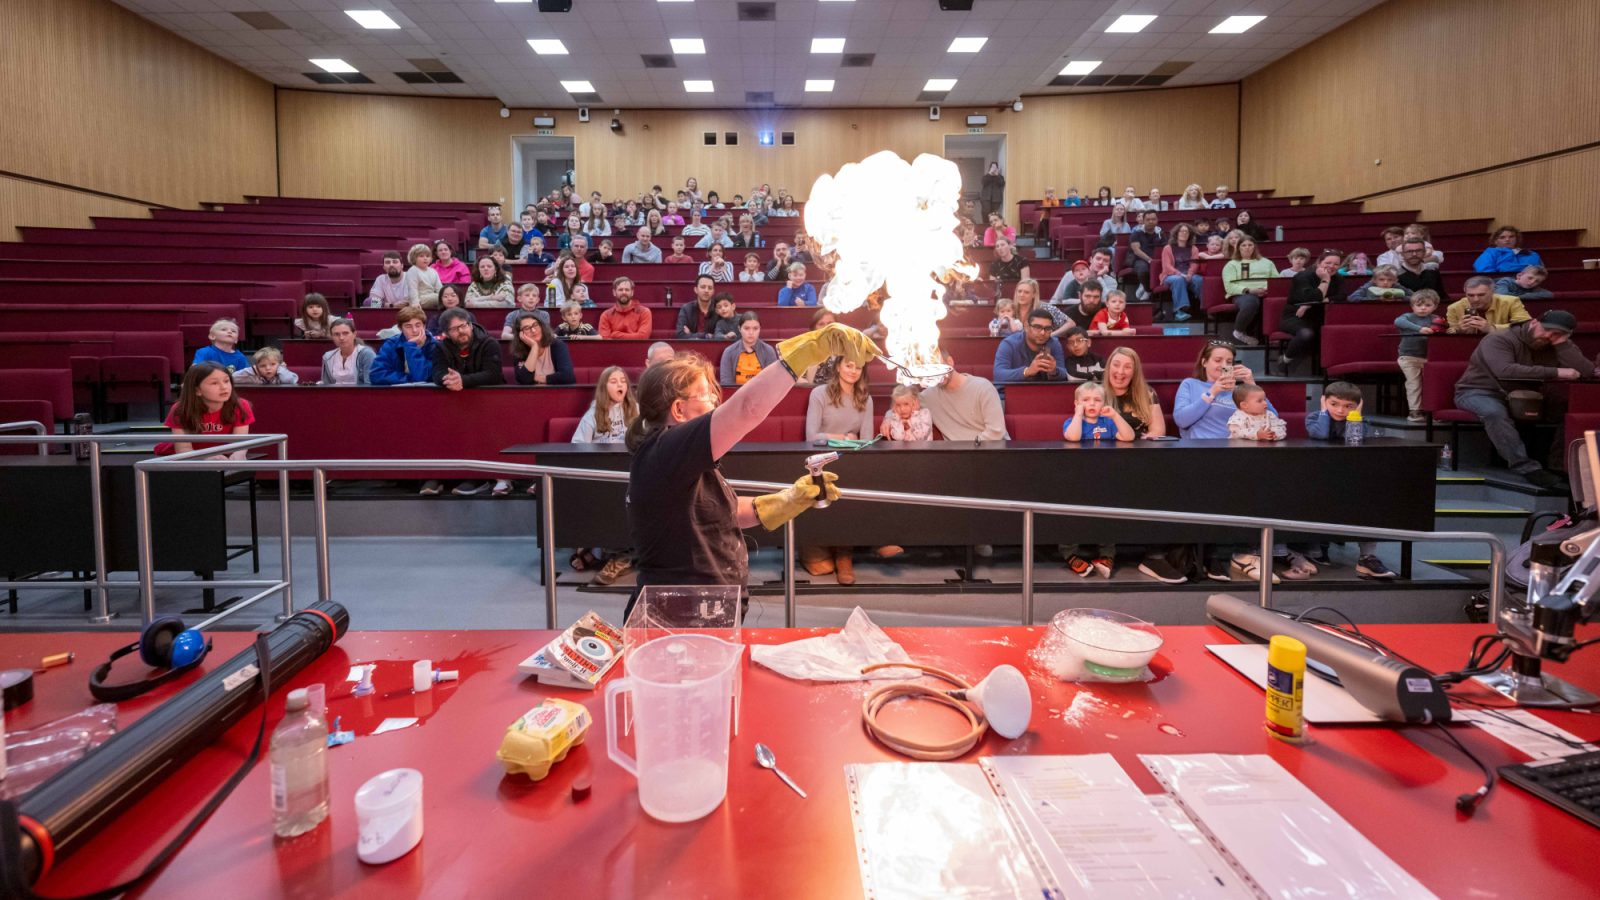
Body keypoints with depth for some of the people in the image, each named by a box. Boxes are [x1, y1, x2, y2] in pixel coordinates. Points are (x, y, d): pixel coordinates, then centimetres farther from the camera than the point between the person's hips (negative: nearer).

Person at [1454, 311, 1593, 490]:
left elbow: (1585, 372, -10)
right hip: (1480, 392, -6)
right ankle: (1528, 469, -37)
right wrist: (1555, 372, -28)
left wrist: (1562, 343, -16)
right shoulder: (1499, 339, -15)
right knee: (1495, 412, -39)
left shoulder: (1557, 346, 3)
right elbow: (1506, 371, -33)